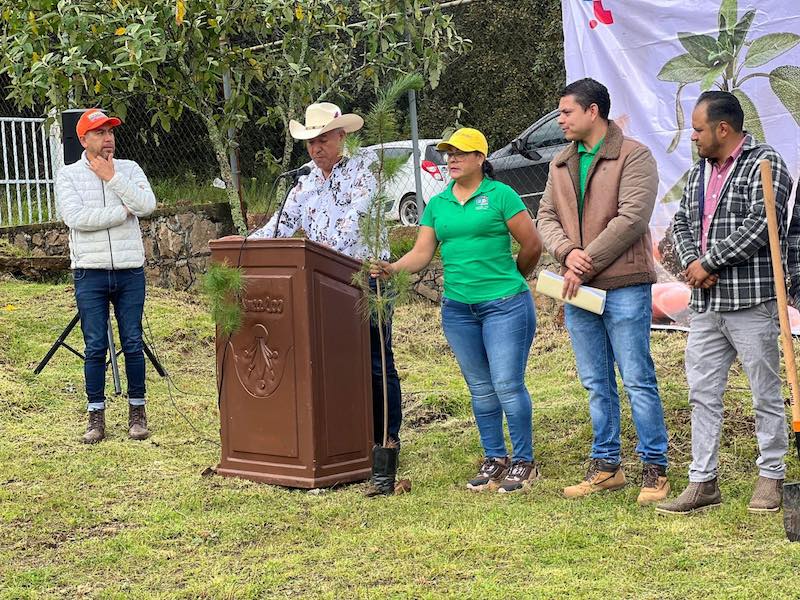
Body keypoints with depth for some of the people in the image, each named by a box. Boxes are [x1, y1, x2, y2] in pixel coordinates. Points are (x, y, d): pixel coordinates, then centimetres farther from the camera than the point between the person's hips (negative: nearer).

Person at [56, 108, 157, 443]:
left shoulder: (129, 169, 8)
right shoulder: (68, 175, 2)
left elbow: (147, 205, -9)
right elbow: (74, 217, -14)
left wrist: (112, 177, -10)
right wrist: (122, 213, -10)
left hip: (130, 271, 1)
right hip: (90, 273, -1)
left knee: (133, 344, 4)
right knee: (95, 348, 1)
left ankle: (137, 412, 15)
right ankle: (96, 416, 9)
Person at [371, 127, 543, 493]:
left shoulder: (500, 195, -4)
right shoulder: (437, 204, 11)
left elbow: (532, 245, -1)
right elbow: (422, 253, 4)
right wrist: (393, 268, -14)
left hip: (505, 304, -5)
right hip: (458, 308, 5)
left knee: (507, 385, -6)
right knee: (480, 389, 11)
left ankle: (523, 462, 6)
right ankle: (494, 459, 21)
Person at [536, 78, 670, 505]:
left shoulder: (633, 156, -6)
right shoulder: (561, 164, 16)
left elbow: (632, 218, -15)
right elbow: (546, 217, 11)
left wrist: (588, 262, -15)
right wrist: (567, 251, -10)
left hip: (623, 286, -6)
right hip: (577, 290, 7)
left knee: (637, 380, -3)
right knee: (596, 384, 12)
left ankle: (655, 469, 6)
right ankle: (606, 466, 21)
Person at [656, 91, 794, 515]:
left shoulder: (764, 164, -8)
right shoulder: (700, 171, 16)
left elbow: (760, 226, -18)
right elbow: (682, 222, 16)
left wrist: (708, 263, -13)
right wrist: (692, 262, -4)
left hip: (751, 302, -7)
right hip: (705, 303, 7)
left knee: (766, 393, 4)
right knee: (702, 394, 7)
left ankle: (771, 478, 16)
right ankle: (703, 481, 14)